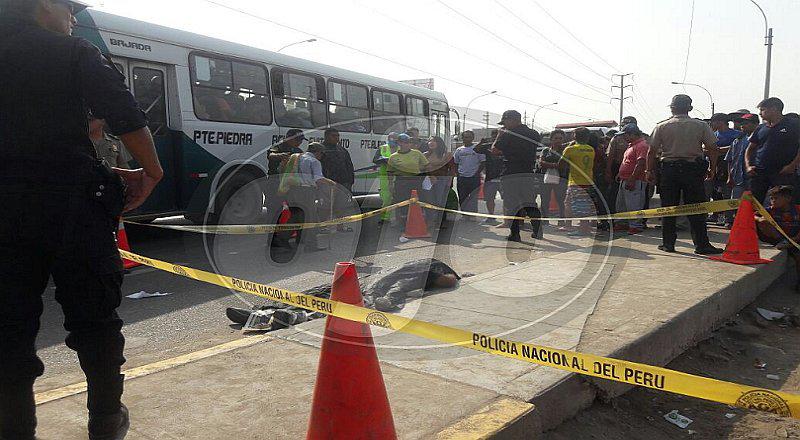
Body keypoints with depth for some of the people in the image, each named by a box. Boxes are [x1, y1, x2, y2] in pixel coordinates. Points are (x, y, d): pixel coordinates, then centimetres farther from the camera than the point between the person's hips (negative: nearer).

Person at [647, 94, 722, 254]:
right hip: (693, 168, 0)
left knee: (668, 207, 7)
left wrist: (650, 171, 7)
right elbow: (712, 148, 0)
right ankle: (701, 245, 4)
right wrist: (712, 168, 11)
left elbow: (652, 151, -1)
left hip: (668, 169, 1)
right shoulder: (701, 126, 2)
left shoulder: (662, 127, 1)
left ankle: (668, 243, 10)